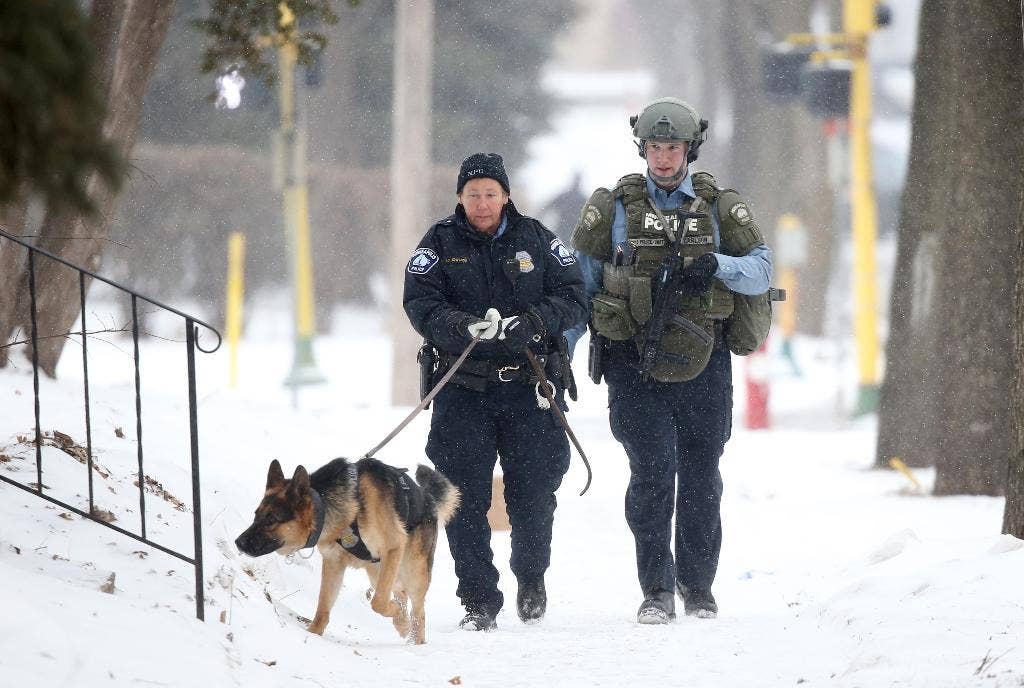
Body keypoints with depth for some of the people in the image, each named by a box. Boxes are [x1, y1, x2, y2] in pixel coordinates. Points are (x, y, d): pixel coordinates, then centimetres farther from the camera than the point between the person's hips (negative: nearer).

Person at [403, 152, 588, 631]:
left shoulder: (537, 240, 7)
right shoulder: (440, 244, 5)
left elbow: (573, 298, 1)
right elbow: (420, 304, -7)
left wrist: (533, 323, -18)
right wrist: (462, 327, -26)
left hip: (530, 384, 0)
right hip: (464, 388, 0)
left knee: (533, 492, 3)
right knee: (466, 498, -3)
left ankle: (532, 577, 29)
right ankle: (479, 601, 4)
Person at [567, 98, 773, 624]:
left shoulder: (722, 208, 9)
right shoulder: (613, 208, 7)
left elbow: (761, 271, 4)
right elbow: (580, 283, 10)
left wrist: (716, 265, -17)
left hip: (702, 363, 2)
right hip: (634, 363, -2)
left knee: (700, 478, 8)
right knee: (653, 470, -13)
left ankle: (698, 586, 22)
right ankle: (657, 590, -7)